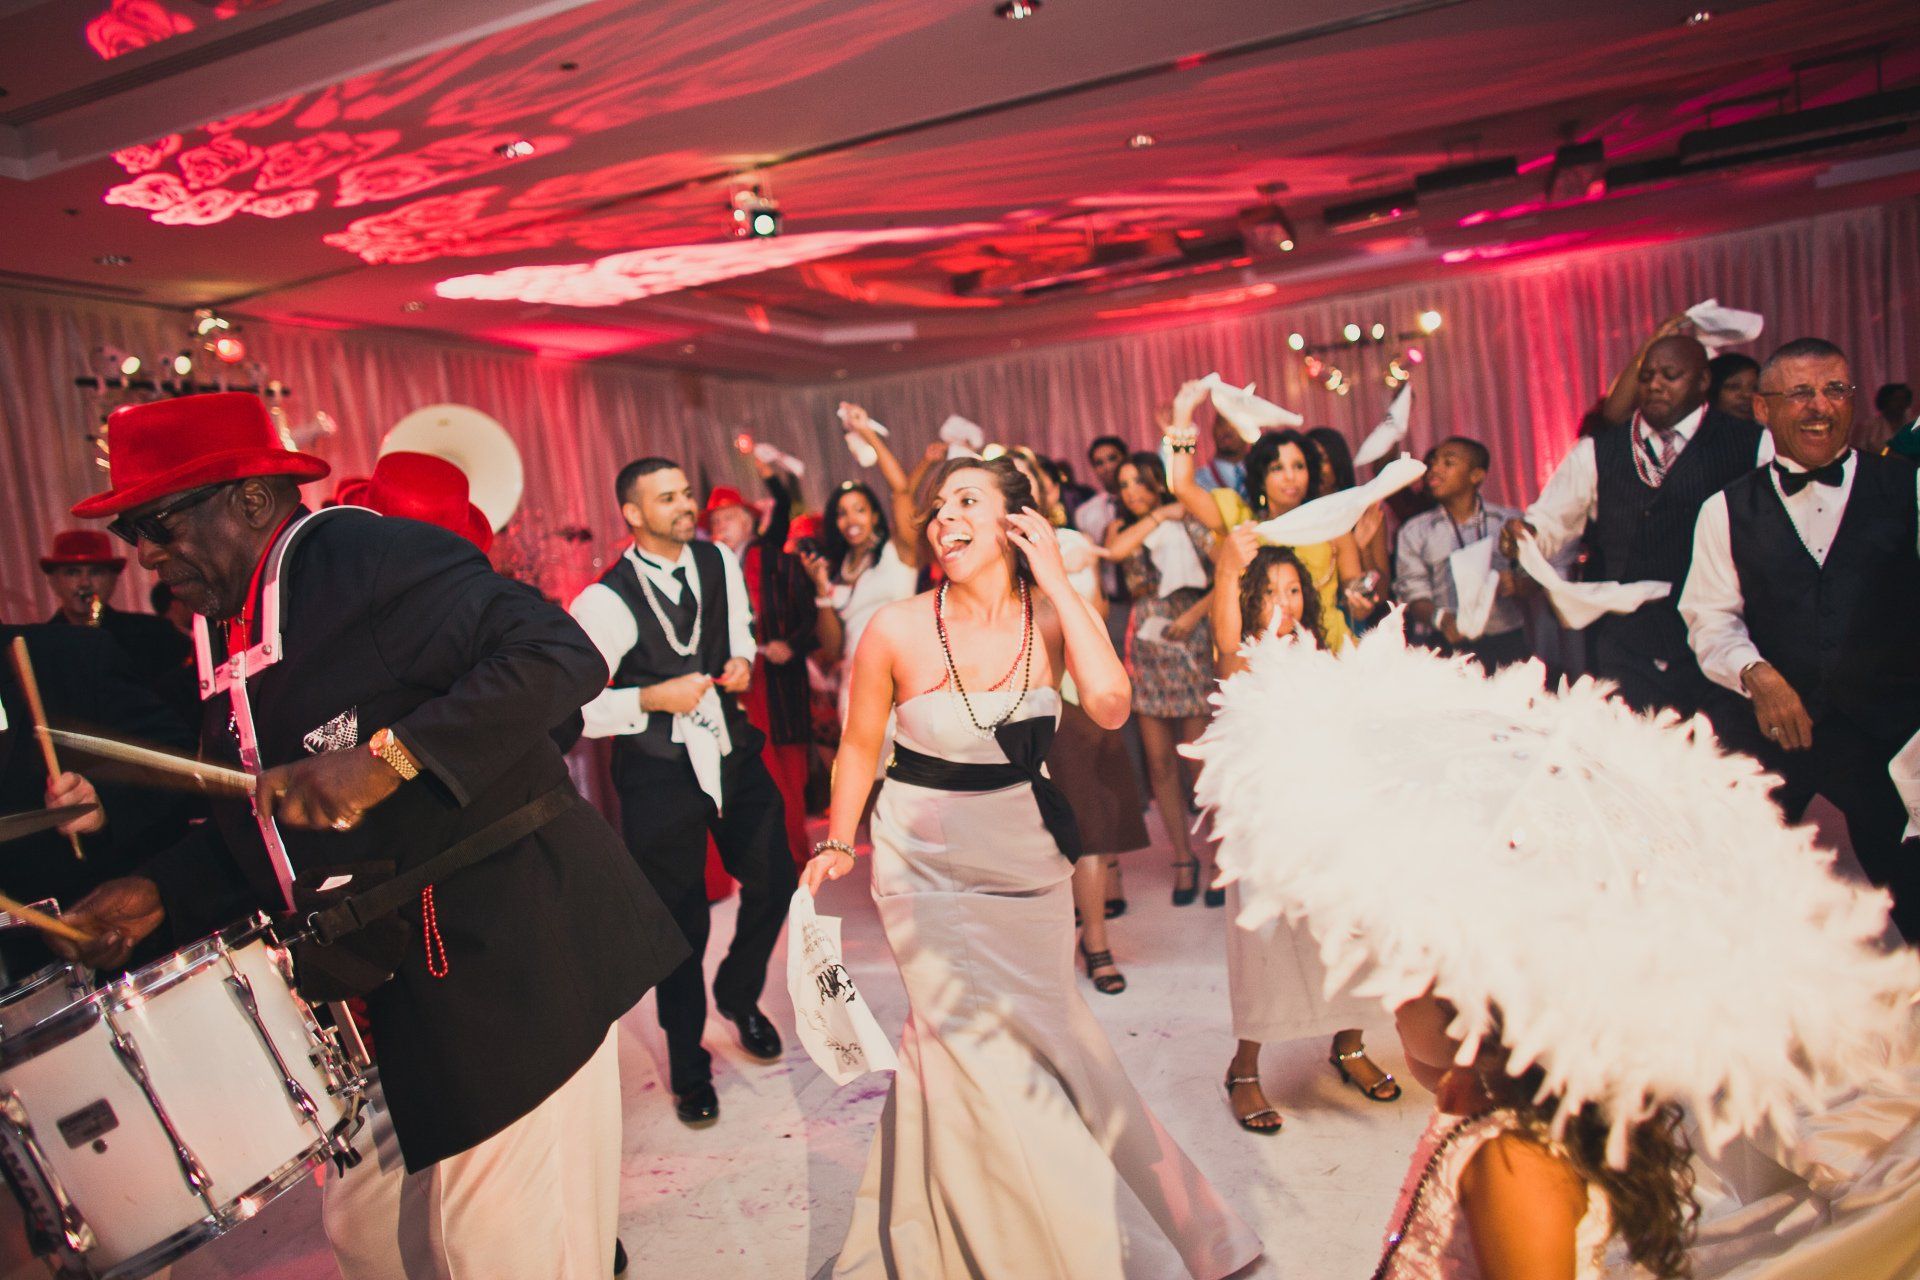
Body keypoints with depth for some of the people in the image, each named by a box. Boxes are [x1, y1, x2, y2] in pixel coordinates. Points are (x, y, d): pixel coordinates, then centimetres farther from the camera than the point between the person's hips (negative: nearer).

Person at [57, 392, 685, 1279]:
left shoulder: (366, 552, -12)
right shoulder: (222, 632, 14)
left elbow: (561, 655, -24)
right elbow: (259, 823, 22)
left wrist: (391, 756, -28)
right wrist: (163, 892, 6)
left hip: (503, 958, -9)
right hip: (370, 986, 9)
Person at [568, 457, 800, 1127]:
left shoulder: (720, 561, 1)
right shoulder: (604, 601, -16)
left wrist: (742, 659, -2)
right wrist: (652, 699, -24)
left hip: (730, 750, 5)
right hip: (659, 774, -4)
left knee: (774, 878, 9)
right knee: (680, 920, 8)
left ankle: (738, 994, 42)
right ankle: (687, 1063, 32)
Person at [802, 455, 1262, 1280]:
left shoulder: (1055, 613, -9)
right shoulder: (897, 630, -14)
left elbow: (1108, 706, -26)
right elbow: (859, 746, -1)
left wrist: (1056, 583, -23)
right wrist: (837, 844, -2)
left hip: (1026, 861, 3)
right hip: (926, 863, -2)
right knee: (966, 1036, 2)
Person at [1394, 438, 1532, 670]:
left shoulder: (1510, 522, 12)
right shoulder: (1414, 531, 10)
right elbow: (1413, 594, 2)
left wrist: (1517, 585, -11)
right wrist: (1440, 618, -18)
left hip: (1507, 643, 1)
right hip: (1449, 647, -1)